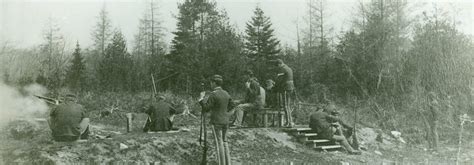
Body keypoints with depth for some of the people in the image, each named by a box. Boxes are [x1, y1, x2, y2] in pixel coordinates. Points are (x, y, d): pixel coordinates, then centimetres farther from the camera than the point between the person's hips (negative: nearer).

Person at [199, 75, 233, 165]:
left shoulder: (213, 95, -16)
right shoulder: (226, 93, 7)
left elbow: (206, 109, -15)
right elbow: (230, 106, 16)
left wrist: (201, 98, -4)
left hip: (216, 122, -7)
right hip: (225, 121, 7)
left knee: (219, 143, -1)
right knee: (224, 141, 16)